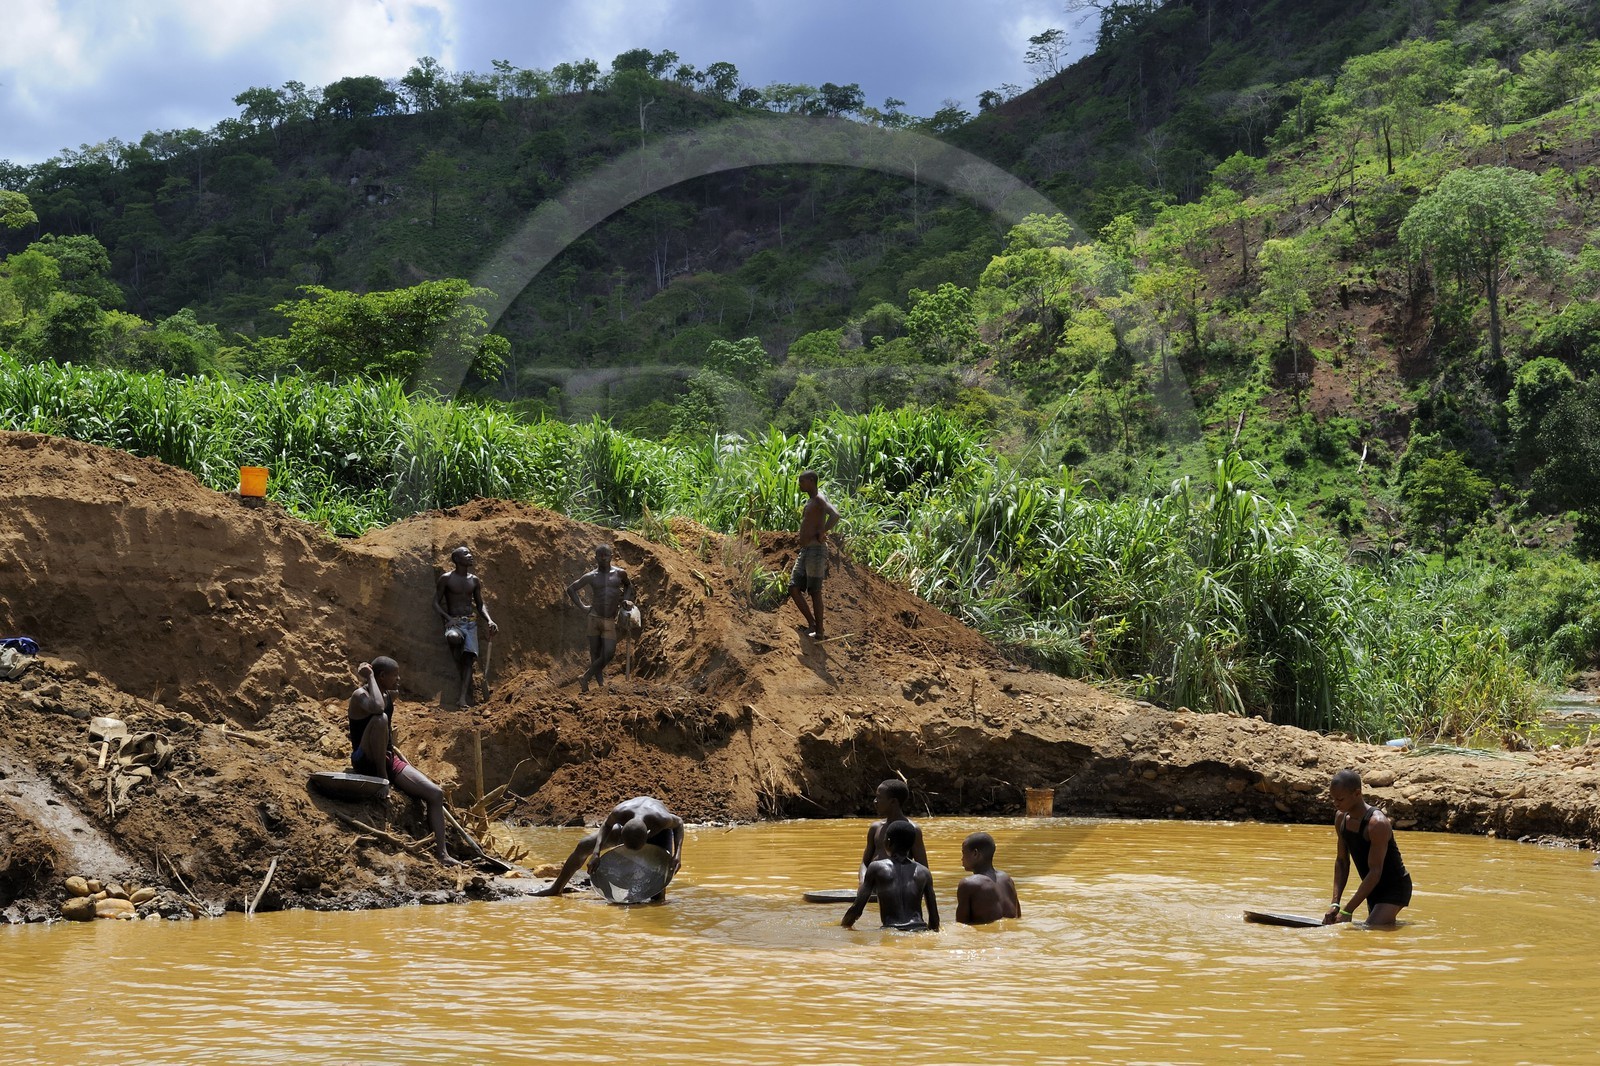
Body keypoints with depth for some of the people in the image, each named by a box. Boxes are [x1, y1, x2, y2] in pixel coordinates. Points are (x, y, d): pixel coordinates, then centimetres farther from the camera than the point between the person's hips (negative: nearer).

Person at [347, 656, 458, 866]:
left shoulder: (389, 696, 12)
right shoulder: (360, 695, -12)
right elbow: (377, 707, -37)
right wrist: (370, 677, -24)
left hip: (388, 759, 8)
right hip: (365, 762, -8)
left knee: (436, 794, -6)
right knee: (380, 719, -35)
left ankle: (441, 853, -4)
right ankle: (381, 779, -23)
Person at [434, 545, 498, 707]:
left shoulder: (474, 580, 14)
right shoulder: (446, 578, 0)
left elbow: (480, 605, 20)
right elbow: (436, 603, -1)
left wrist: (489, 621, 2)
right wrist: (448, 618, -18)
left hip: (471, 623, 4)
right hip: (454, 624, -4)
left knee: (469, 657, -15)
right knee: (453, 638, -38)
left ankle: (463, 697, -24)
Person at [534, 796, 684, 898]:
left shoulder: (661, 819, -47)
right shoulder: (620, 813, -42)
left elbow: (679, 823, -21)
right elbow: (607, 825, -16)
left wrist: (678, 854, -35)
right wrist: (596, 850, -31)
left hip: (658, 830, -2)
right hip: (625, 825, 2)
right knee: (584, 845, -4)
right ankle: (556, 888, 14)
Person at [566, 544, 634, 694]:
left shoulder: (620, 573, 4)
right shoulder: (591, 577, 1)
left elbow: (628, 586, 26)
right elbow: (571, 589, 11)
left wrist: (625, 600, 11)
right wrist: (582, 606, 3)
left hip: (610, 621, 0)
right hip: (594, 618, 0)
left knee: (609, 653, -12)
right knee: (595, 654, 3)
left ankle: (585, 678, 2)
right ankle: (600, 683, 12)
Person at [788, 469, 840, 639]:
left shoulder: (819, 500, -10)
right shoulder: (809, 502, 20)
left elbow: (835, 515, -28)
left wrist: (822, 534, -19)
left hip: (816, 550, -9)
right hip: (804, 551, 9)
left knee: (815, 592, -5)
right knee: (794, 589, 4)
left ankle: (819, 631, 0)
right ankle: (811, 623, 10)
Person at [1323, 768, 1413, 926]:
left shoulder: (1377, 823, -27)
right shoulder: (1341, 818, -2)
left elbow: (1375, 872, -27)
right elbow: (1341, 862, 4)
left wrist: (1347, 911, -27)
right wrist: (1335, 903, -8)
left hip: (1395, 887, -9)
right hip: (1373, 888, 9)